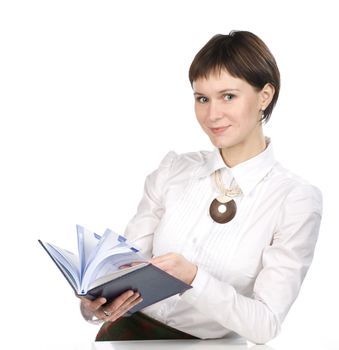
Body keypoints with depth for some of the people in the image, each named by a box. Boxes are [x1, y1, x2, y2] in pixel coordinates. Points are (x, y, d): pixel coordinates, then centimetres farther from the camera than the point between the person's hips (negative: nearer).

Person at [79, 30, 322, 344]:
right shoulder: (172, 171, 6)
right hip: (134, 329, 3)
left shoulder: (297, 199, -6)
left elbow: (265, 324, -11)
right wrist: (95, 302, -19)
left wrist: (193, 278, -27)